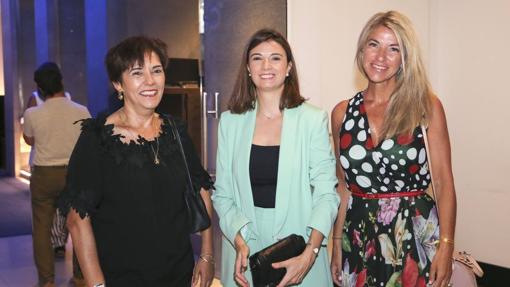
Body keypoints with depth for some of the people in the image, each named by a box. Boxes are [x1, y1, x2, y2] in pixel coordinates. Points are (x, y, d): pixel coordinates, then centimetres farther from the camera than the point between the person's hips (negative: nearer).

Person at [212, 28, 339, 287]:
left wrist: (310, 252, -20)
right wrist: (239, 241, -12)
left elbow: (326, 193, -8)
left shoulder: (313, 119, -6)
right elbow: (222, 193, 2)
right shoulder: (230, 121, 2)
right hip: (244, 251, 2)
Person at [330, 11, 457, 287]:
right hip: (359, 236, 3)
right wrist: (337, 243, 8)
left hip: (416, 233, -2)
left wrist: (446, 246, -13)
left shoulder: (426, 106, -5)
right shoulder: (342, 113, 3)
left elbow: (444, 181, -5)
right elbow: (343, 185, 9)